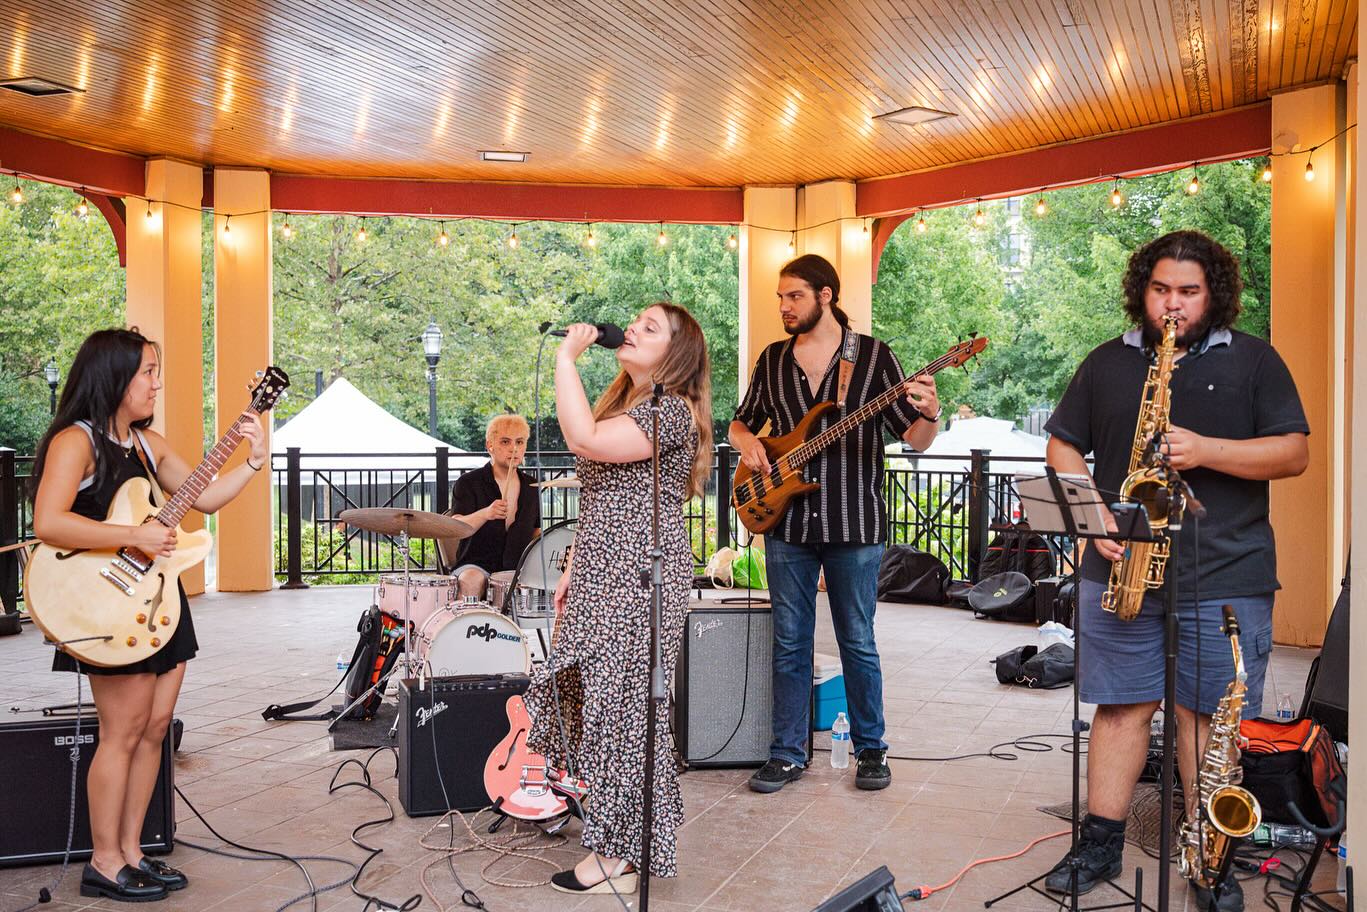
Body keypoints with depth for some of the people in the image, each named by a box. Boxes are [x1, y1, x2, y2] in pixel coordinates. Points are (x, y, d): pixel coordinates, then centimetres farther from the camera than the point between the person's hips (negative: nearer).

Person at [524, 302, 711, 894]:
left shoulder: (671, 411, -12)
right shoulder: (621, 403, 19)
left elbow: (586, 440, -27)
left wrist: (566, 357, -18)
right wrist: (574, 569, 19)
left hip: (639, 579, -10)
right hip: (601, 576, 10)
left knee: (620, 704, -5)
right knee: (596, 699, 13)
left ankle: (618, 858, 7)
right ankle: (613, 839, 26)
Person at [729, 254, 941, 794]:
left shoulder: (873, 356, -1)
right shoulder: (773, 360, 9)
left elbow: (915, 440, -3)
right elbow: (741, 422, 19)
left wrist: (928, 415, -26)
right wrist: (748, 442, -4)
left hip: (853, 525, -3)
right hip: (786, 522, 3)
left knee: (858, 643, 6)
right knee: (790, 643, 8)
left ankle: (871, 749, 23)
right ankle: (788, 754, 19)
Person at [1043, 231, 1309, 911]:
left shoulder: (1253, 360, 6)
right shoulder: (1107, 363, 11)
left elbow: (1294, 453, -1)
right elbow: (1063, 446, 11)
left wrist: (1205, 451, -15)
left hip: (1224, 577, -1)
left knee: (1207, 712, 5)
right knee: (1122, 706, 6)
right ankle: (1100, 844, 16)